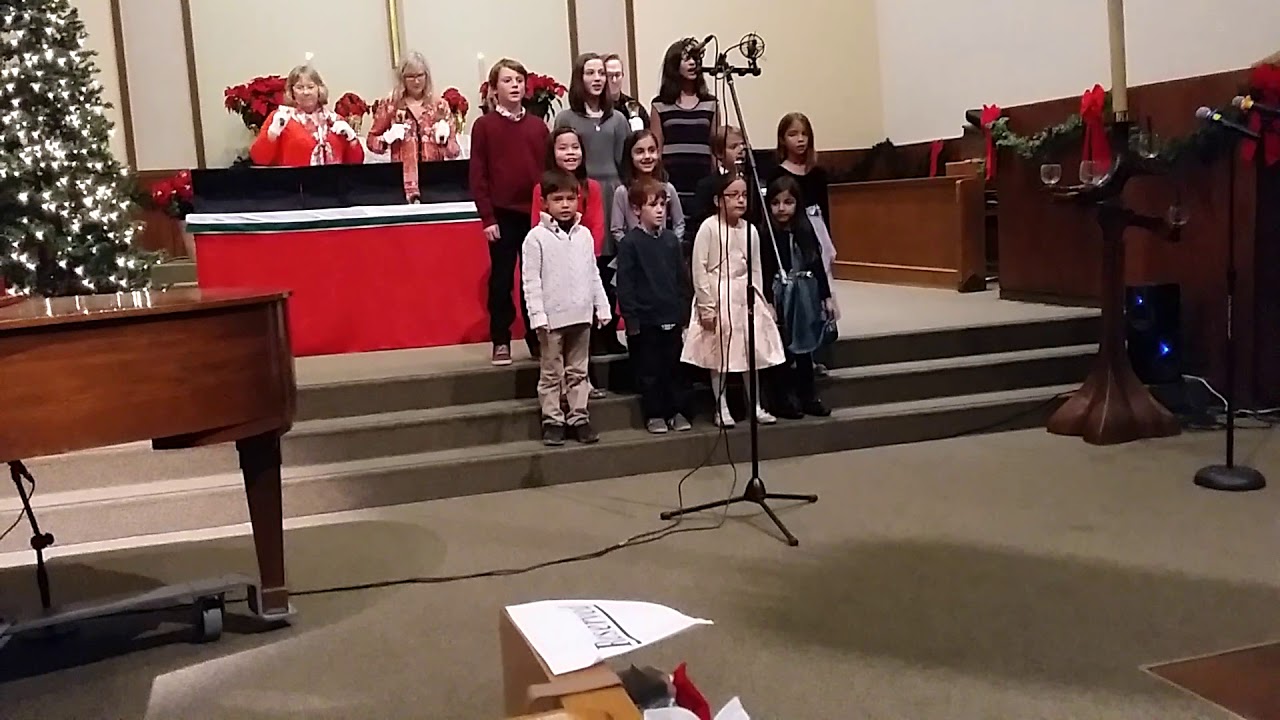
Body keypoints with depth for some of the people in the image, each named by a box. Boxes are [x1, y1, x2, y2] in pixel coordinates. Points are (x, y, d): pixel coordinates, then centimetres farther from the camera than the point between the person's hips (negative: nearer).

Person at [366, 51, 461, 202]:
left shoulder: (439, 105, 10)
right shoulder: (390, 104, 6)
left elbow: (454, 151, 10)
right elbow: (371, 140, 11)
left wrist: (444, 136, -10)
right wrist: (388, 138, -8)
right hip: (403, 178, -1)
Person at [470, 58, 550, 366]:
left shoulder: (538, 125, 9)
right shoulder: (484, 125, 1)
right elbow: (478, 175, -3)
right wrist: (487, 217, -8)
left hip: (535, 214, 3)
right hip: (502, 216, -2)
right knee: (501, 279, 3)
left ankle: (537, 338, 18)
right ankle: (500, 343, 11)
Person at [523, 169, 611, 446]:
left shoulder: (584, 235, 7)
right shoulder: (536, 237, -7)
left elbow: (594, 275, 12)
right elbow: (531, 280, -10)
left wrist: (602, 307, 9)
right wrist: (538, 315, -15)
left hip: (581, 315, 4)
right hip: (552, 317, -4)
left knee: (578, 371, 13)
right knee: (551, 373, 5)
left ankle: (578, 417, 21)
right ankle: (552, 421, 12)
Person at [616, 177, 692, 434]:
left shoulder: (672, 239, 7)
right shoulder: (629, 243, -7)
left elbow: (683, 278, 12)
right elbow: (624, 284, -9)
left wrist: (685, 311, 8)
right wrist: (631, 318, -12)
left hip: (672, 317, 4)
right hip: (645, 319, -4)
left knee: (675, 366, 11)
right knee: (649, 369, 5)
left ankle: (677, 411, 21)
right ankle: (654, 414, 15)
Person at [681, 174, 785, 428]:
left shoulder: (750, 230, 5)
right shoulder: (709, 228, -10)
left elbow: (756, 270, 12)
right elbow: (700, 269, -12)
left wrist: (759, 299, 6)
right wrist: (706, 307, -14)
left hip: (745, 296, 5)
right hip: (718, 297, -5)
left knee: (753, 351, 9)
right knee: (719, 354, 4)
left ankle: (755, 407, 20)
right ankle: (721, 409, 16)